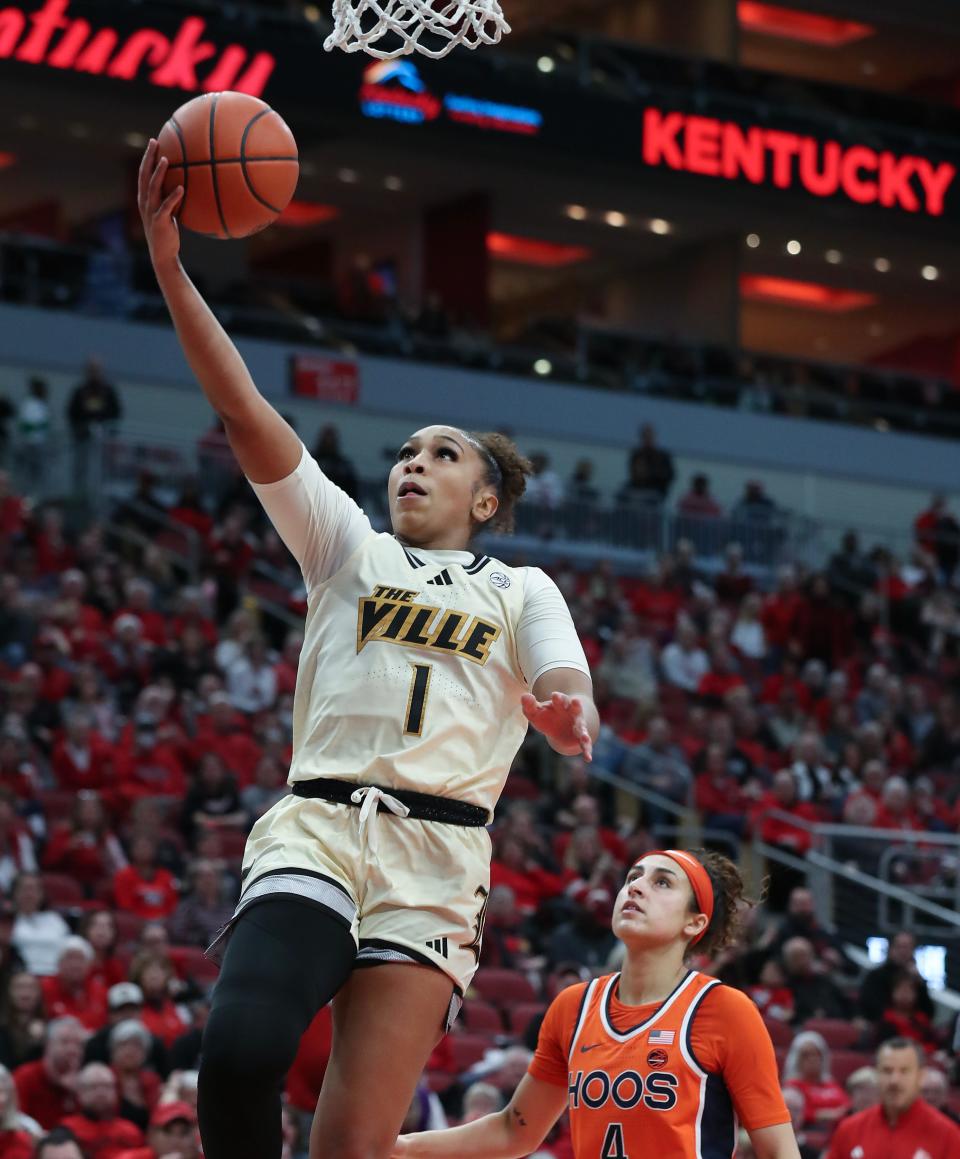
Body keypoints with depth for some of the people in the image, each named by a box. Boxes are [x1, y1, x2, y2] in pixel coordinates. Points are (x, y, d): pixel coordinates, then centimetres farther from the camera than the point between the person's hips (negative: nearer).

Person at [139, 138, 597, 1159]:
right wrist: (169, 269, -3)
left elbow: (567, 689, 2)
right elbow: (244, 413, 8)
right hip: (315, 832, 0)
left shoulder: (520, 591, 20)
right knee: (241, 1048, -29)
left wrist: (567, 715, -24)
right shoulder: (349, 547, 19)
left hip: (436, 862, 0)